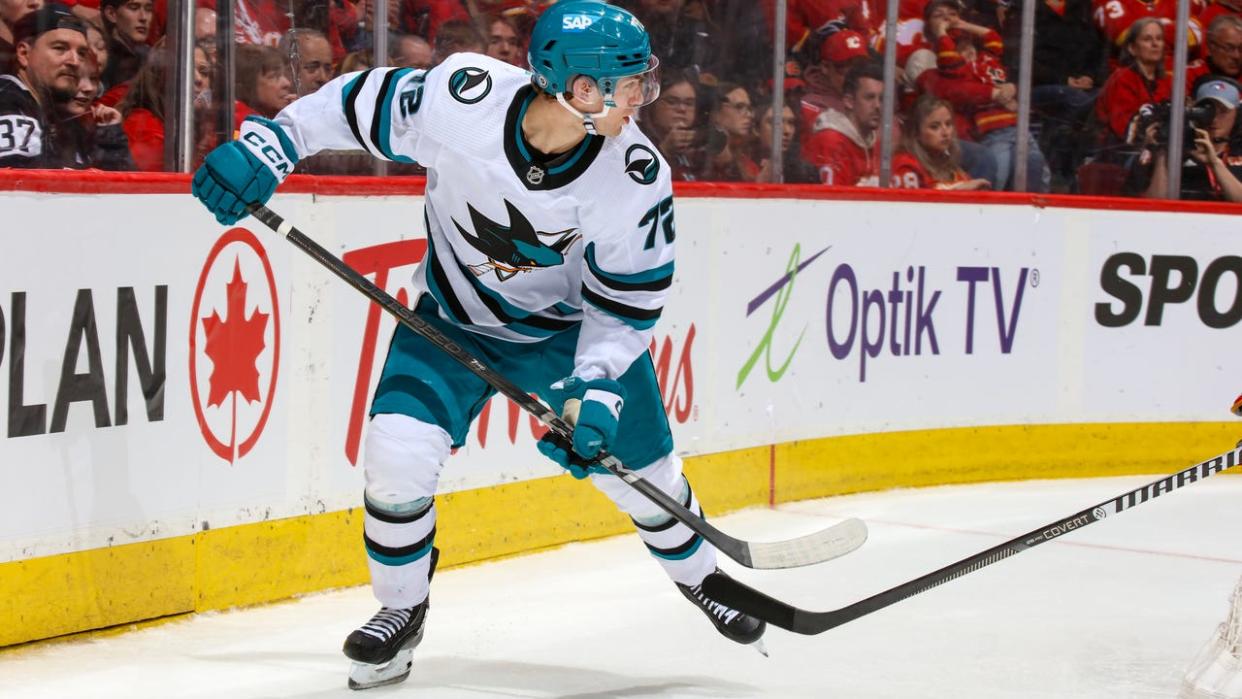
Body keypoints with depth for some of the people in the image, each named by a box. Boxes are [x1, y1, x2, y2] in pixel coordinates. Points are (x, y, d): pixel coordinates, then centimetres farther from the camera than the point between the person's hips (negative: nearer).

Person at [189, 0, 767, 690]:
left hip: (573, 325, 1)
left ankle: (701, 579, 39)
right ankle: (402, 611, 10)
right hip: (454, 319, 0)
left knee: (643, 470, 6)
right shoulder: (462, 97, -30)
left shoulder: (637, 179, -26)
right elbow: (355, 104, -13)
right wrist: (266, 145, -20)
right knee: (397, 453, -17)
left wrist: (596, 392, -25)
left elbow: (627, 302, -15)